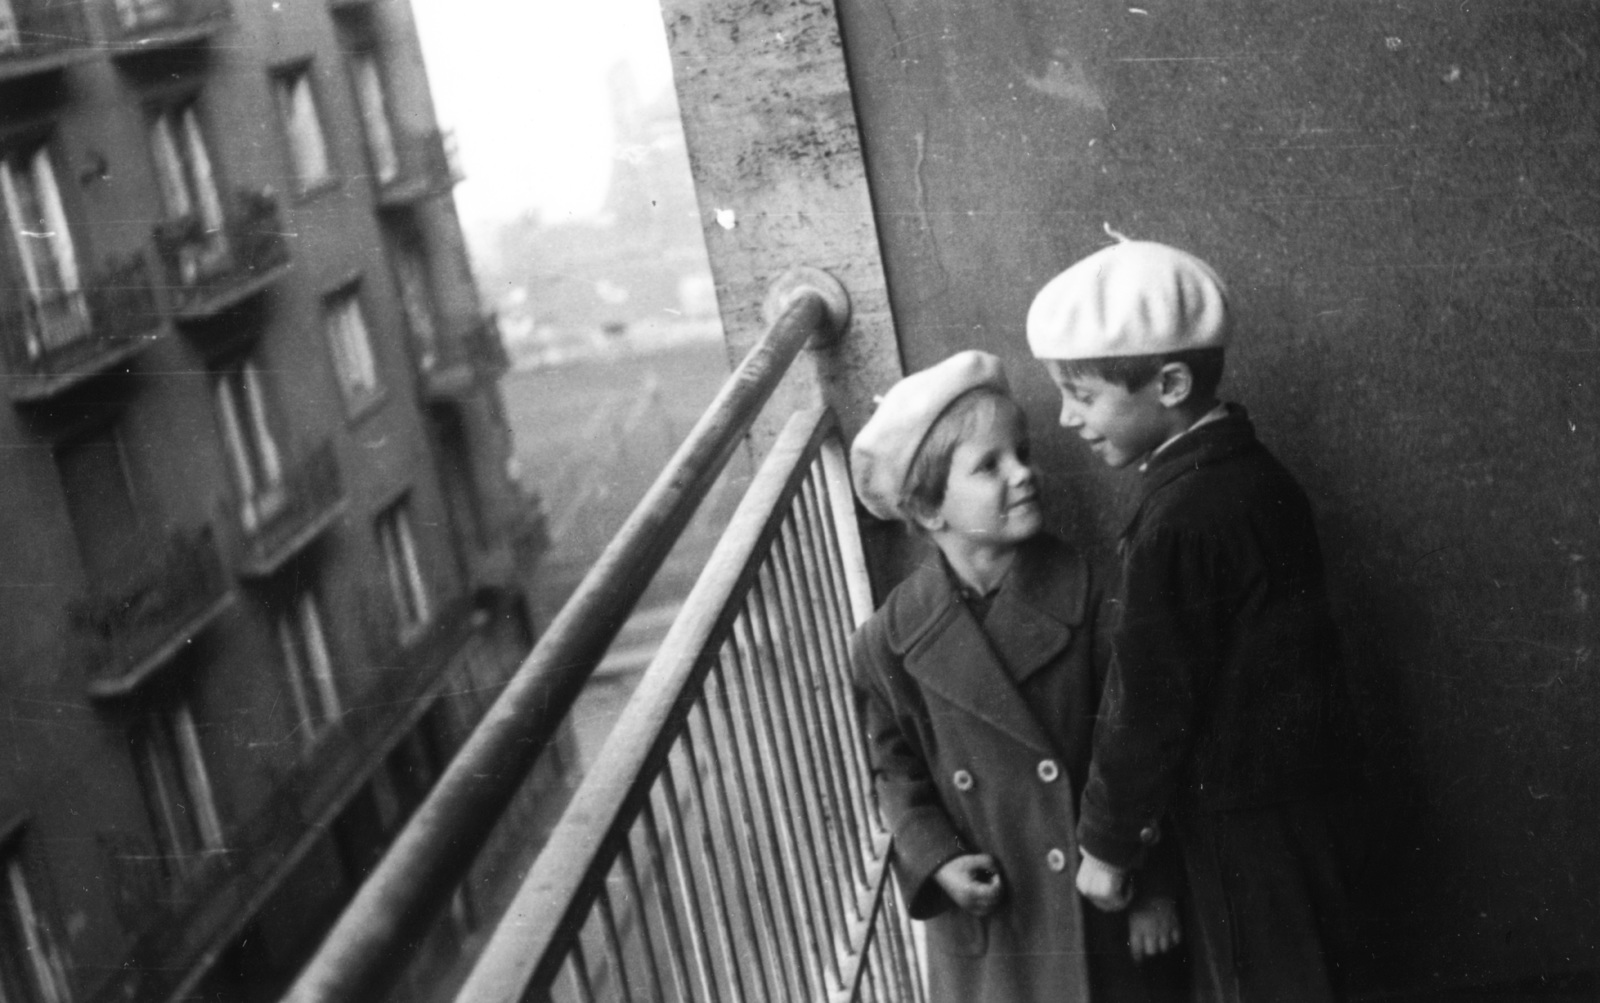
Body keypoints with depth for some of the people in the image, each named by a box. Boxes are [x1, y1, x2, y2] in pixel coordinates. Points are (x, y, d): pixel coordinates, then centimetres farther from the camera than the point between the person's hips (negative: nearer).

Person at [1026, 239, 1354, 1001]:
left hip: (1236, 822, -8)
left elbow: (1149, 706, -21)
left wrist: (1107, 844, -9)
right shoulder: (1254, 475, 2)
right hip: (1288, 789, 8)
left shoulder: (1176, 522, -26)